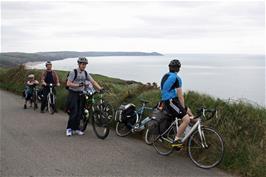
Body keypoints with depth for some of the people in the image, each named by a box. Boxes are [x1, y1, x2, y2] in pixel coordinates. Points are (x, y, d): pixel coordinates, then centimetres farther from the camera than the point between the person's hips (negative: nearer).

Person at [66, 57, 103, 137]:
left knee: (79, 112, 5)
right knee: (74, 112, -11)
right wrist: (78, 85, -26)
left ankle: (76, 128, 16)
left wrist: (100, 88, -11)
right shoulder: (73, 72, -10)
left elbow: (93, 81, 3)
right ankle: (69, 129, 1)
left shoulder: (86, 73, 8)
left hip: (81, 94, 6)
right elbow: (68, 83, -15)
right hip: (73, 94, -6)